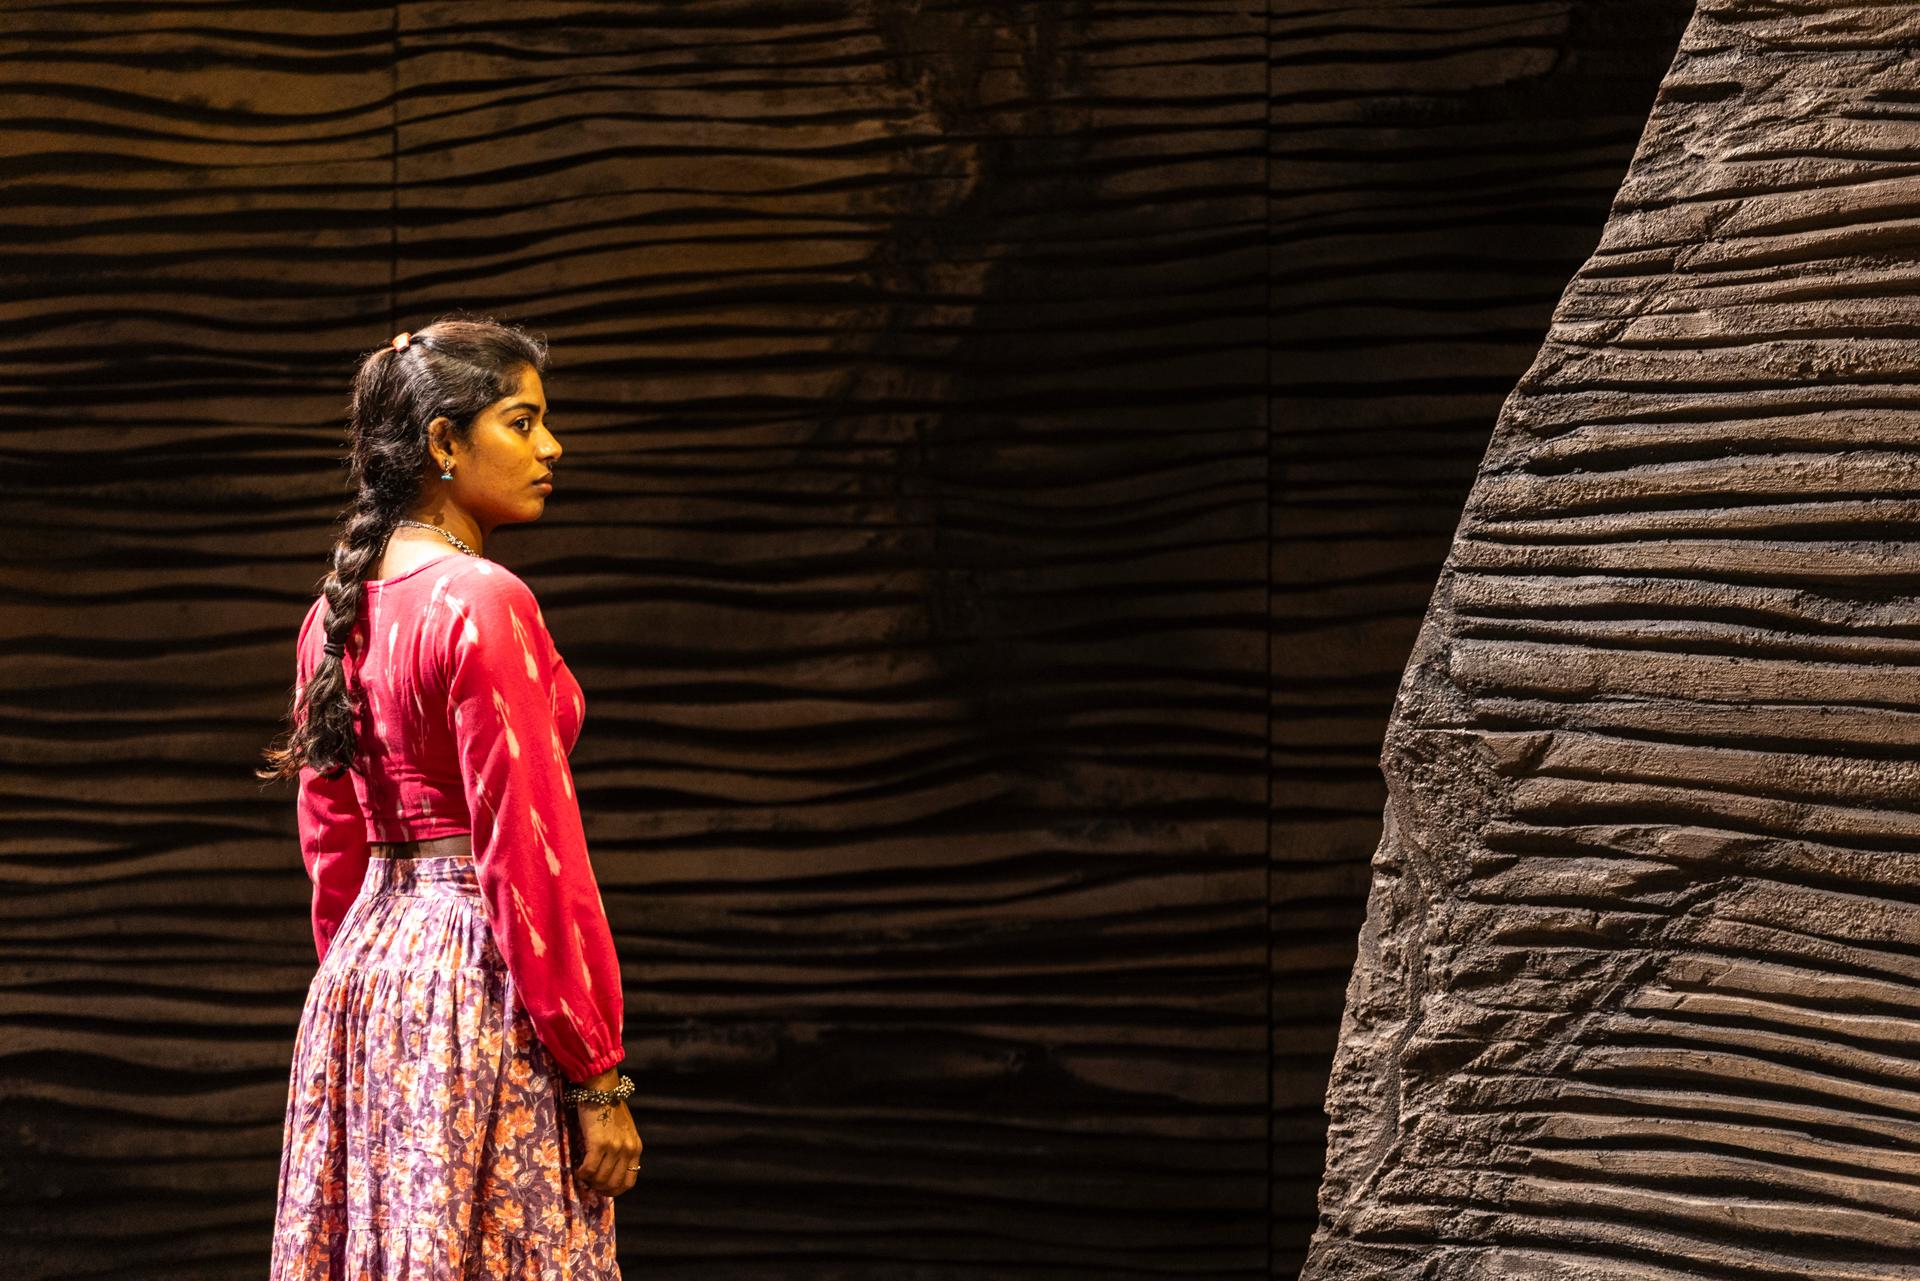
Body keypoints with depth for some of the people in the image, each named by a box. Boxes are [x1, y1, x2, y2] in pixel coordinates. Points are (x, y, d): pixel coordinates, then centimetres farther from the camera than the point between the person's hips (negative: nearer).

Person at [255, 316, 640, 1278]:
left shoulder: (339, 608, 11)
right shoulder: (482, 604, -15)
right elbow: (531, 854, -17)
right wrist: (599, 1079, -14)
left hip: (365, 973, 9)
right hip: (480, 978, -9)